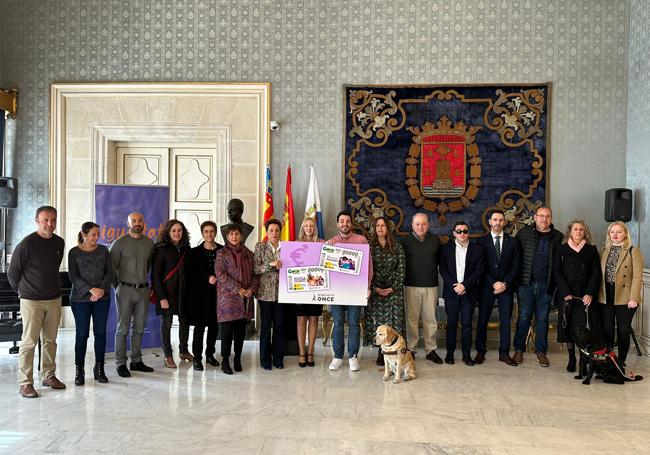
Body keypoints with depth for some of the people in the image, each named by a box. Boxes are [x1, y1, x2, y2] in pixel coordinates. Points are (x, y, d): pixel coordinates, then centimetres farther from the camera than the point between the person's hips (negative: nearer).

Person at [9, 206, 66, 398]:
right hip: (32, 301, -5)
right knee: (29, 342, 0)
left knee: (50, 340, 13)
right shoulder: (27, 244, -12)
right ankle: (25, 383, 8)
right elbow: (12, 272, -3)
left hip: (54, 299, 5)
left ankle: (49, 376, 25)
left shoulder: (59, 243, 5)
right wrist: (22, 290, 7)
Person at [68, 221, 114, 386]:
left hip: (102, 298, 2)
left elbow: (110, 273, 4)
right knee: (82, 334, -1)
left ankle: (99, 369, 15)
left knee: (100, 332, 4)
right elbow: (73, 276, -7)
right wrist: (91, 289, -18)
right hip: (80, 298, -2)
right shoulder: (74, 252, 0)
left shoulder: (103, 250, 7)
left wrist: (102, 289, -11)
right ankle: (79, 370, 12)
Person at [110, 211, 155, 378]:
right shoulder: (120, 243, -5)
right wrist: (117, 286, 0)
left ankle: (136, 361, 19)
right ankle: (121, 363, 6)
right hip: (125, 289, -4)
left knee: (139, 328, 10)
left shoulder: (149, 243, 8)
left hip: (143, 290, 4)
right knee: (123, 328, -2)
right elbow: (110, 267, -3)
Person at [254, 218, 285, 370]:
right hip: (265, 292, -2)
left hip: (281, 292, 2)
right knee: (266, 326, 4)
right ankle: (265, 359, 15)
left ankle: (278, 358, 17)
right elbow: (255, 269, -5)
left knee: (279, 325, 6)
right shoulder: (260, 247, 1)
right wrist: (270, 264, -17)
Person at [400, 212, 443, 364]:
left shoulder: (435, 240, 7)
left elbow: (440, 260, 14)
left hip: (431, 286, 2)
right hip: (412, 286, -1)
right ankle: (411, 349, 13)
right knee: (411, 319, 2)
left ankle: (431, 350, 14)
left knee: (430, 319, 4)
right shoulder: (405, 241, 2)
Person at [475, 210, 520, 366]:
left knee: (505, 321, 3)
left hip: (507, 287, 1)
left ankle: (504, 353, 13)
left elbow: (515, 266, 4)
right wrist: (493, 283, -10)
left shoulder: (512, 242, 8)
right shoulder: (481, 241, 2)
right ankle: (480, 352, 12)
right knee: (482, 320, 2)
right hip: (487, 286, -1)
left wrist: (505, 283, -8)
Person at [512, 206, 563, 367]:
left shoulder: (558, 237, 4)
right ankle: (519, 350, 15)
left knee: (542, 318, 9)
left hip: (546, 285, 1)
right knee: (524, 317, 4)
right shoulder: (524, 233, 2)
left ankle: (541, 352, 19)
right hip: (526, 283, -1)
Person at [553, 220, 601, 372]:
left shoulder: (591, 250, 8)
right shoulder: (562, 249, 6)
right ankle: (571, 360, 11)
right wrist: (565, 292, -10)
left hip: (584, 296, 0)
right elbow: (557, 272, 1)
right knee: (567, 327, 1)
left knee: (583, 328, -8)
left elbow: (596, 274, 4)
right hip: (566, 295, 0)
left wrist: (590, 294, -9)